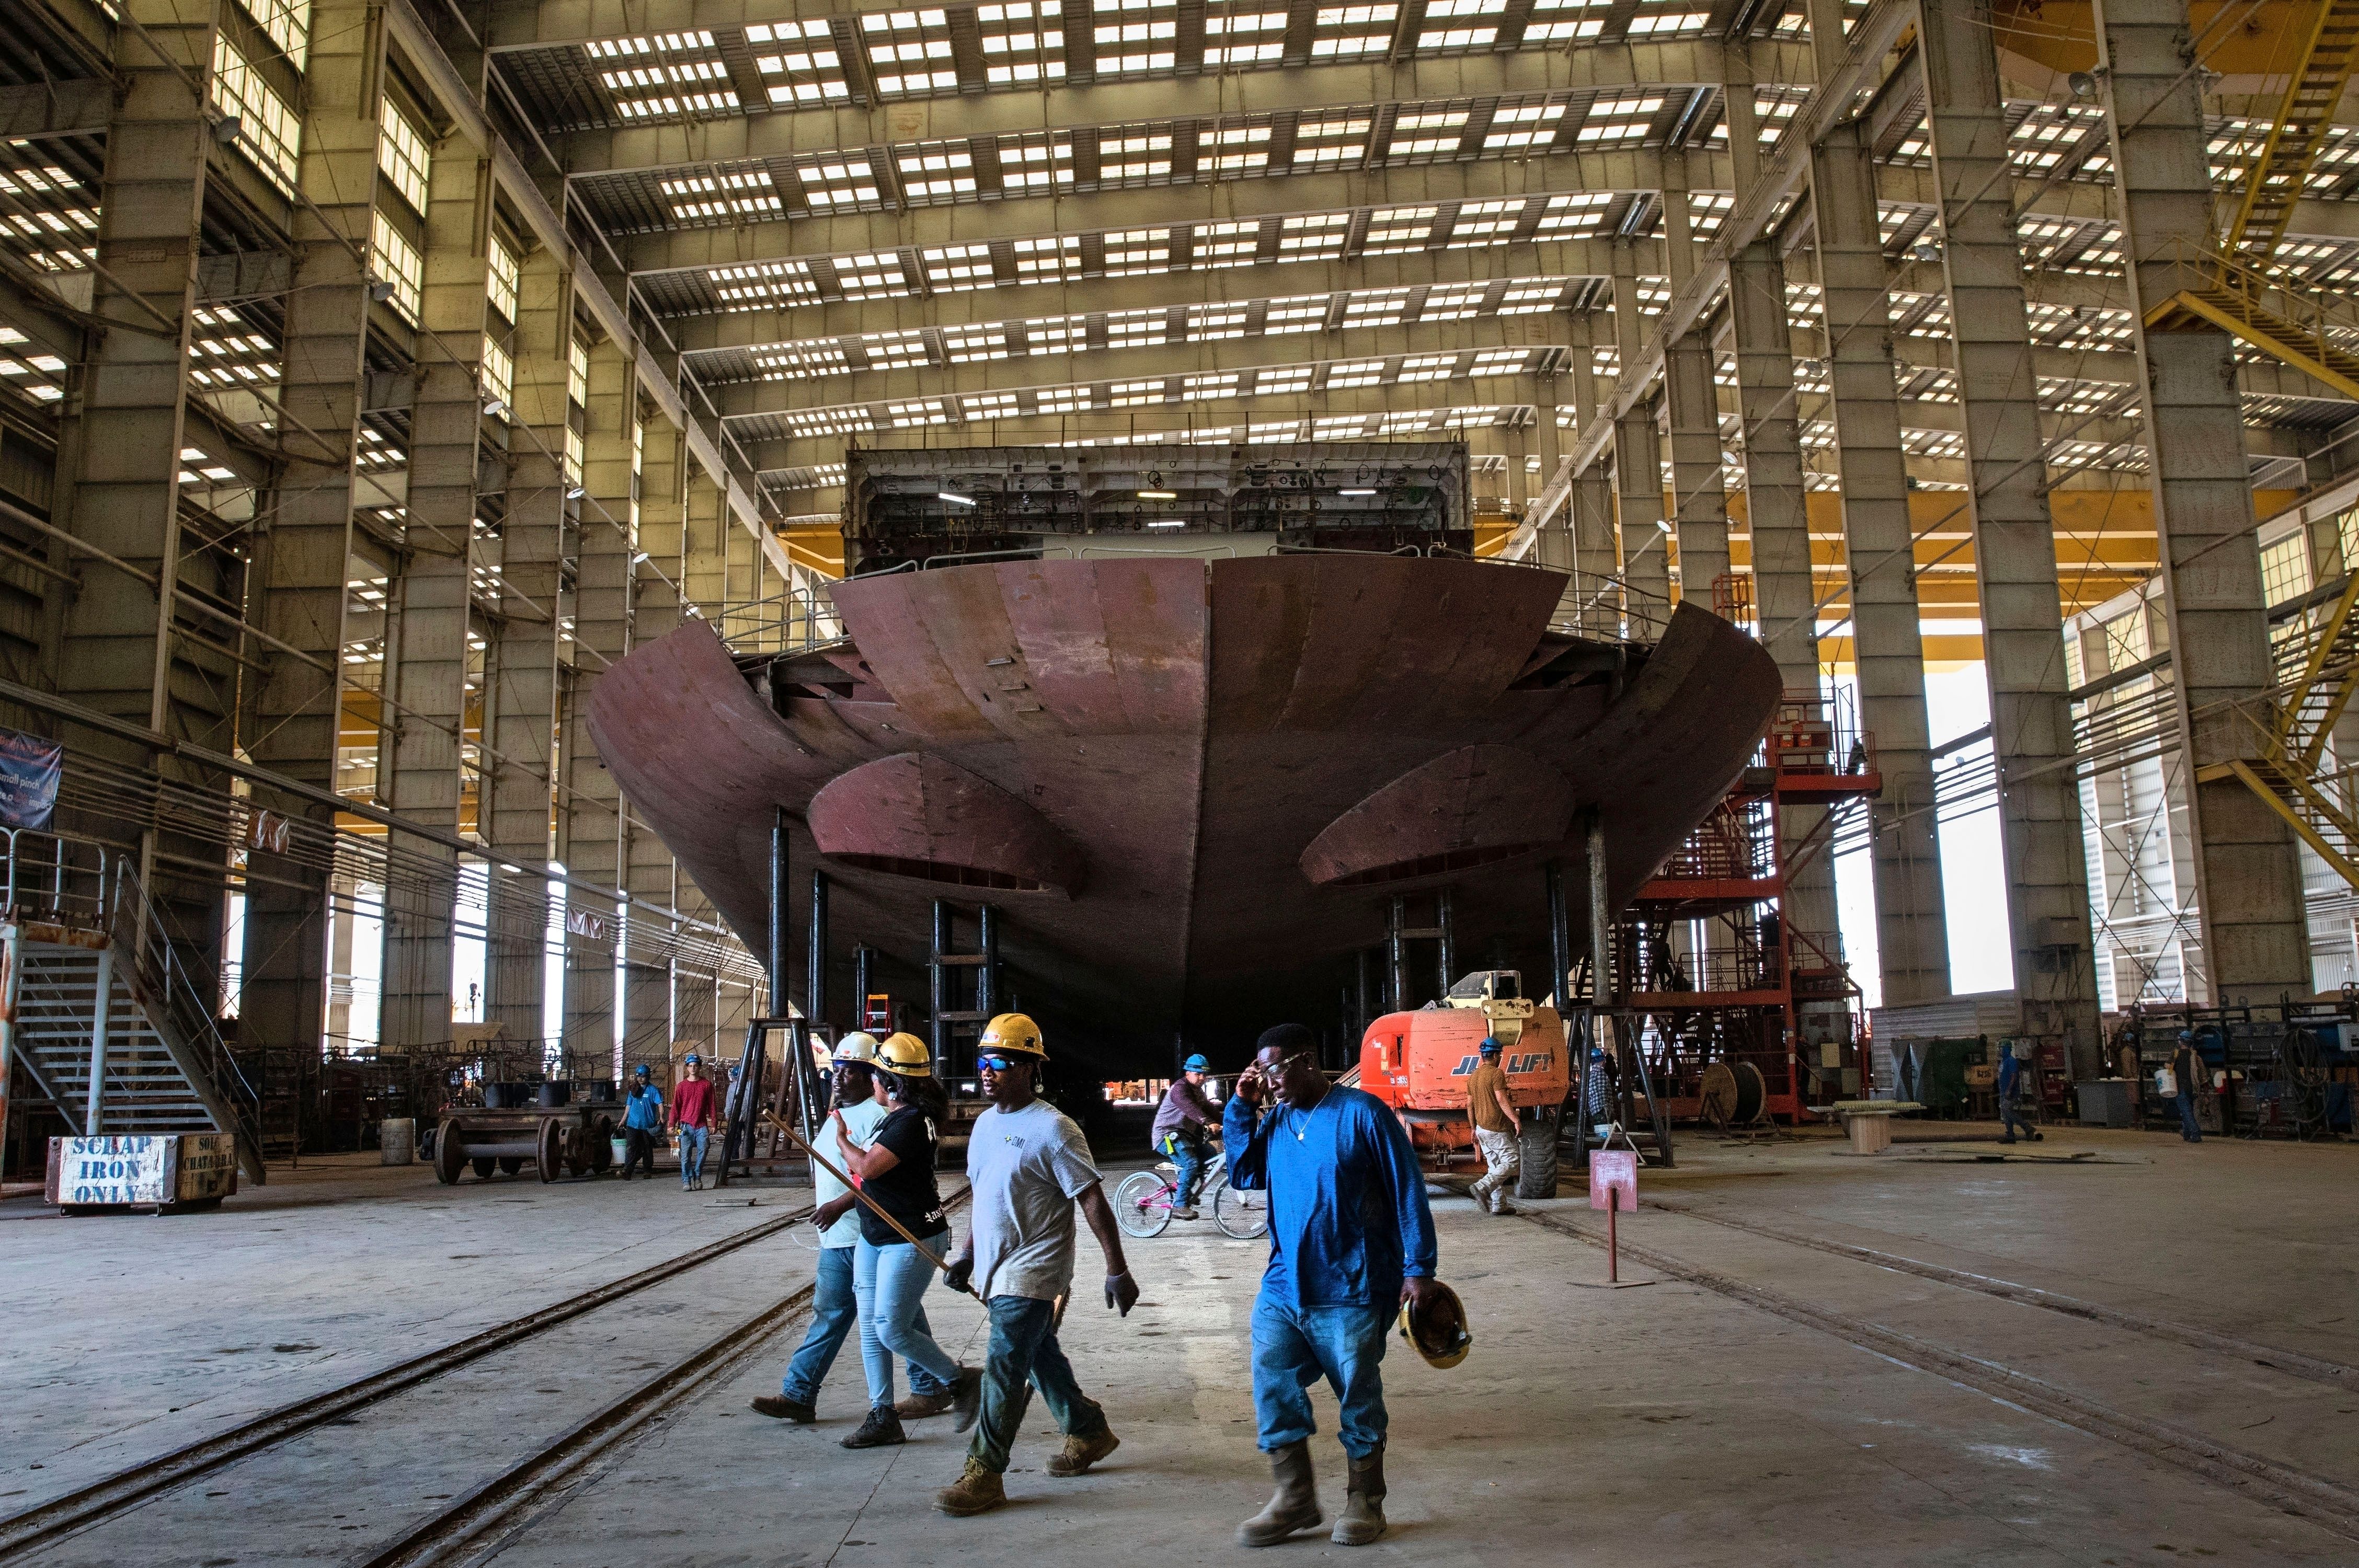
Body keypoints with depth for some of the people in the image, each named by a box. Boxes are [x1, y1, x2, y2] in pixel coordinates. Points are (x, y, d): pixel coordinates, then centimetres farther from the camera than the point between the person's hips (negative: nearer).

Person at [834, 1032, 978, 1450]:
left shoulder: (911, 1122, -21)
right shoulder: (893, 1118, 10)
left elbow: (866, 1167, -27)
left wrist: (842, 1140, -10)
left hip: (910, 1241, -10)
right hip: (873, 1238, 10)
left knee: (892, 1329, -7)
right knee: (871, 1327, 9)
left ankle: (962, 1381, 11)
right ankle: (883, 1418, 15)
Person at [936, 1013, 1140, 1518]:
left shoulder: (1052, 1129, -18)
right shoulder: (986, 1123, 7)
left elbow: (1093, 1201, -18)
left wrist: (1118, 1272, -18)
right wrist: (968, 1254, 19)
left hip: (1031, 1272, -8)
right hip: (996, 1269, 8)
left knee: (1004, 1367, -8)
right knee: (1040, 1357, 19)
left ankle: (984, 1475, 0)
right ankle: (1088, 1432, 36)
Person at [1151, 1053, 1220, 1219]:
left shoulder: (1197, 1090, 15)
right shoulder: (1180, 1088, -18)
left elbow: (1208, 1108, 8)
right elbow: (1190, 1109, -36)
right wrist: (1208, 1123, -51)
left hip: (1184, 1135, 10)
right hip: (1167, 1136, -10)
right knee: (1191, 1163, -27)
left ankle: (1186, 1192, 13)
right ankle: (1180, 1206, -22)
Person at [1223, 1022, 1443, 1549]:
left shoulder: (1362, 1113, -11)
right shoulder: (1276, 1120, 6)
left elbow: (1408, 1192, -9)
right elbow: (1245, 1176, 12)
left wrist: (1419, 1269, -12)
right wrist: (1241, 1109, 2)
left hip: (1351, 1290, -5)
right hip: (1283, 1287, 5)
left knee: (1359, 1397, 8)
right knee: (1272, 1386, 2)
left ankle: (1365, 1503, 25)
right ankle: (1295, 1498, 17)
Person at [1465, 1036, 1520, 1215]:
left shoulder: (1473, 1076, 13)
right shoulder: (1496, 1074, -12)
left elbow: (1470, 1104, 16)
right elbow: (1502, 1100, -22)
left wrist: (1474, 1129, 21)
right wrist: (1515, 1120, -23)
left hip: (1482, 1129, 9)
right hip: (1497, 1129, -9)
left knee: (1496, 1167, 13)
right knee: (1512, 1162, -5)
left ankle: (1498, 1205, 12)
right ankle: (1480, 1189, -17)